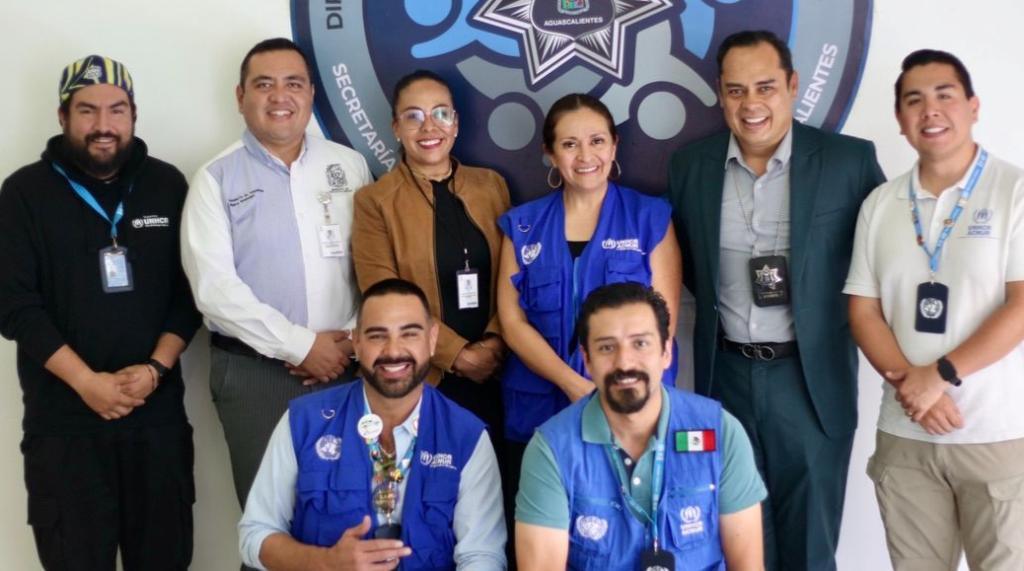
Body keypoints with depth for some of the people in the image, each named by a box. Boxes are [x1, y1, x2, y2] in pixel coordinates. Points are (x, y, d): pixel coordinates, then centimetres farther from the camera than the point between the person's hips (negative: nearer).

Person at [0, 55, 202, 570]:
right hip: (63, 420, -2)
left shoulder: (167, 185, 6)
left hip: (158, 413, 2)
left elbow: (189, 291, 4)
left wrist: (154, 368, -10)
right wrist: (87, 382, -14)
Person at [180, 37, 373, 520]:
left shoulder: (349, 166, 7)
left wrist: (354, 338, -7)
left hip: (345, 365, 2)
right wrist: (301, 346, -14)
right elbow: (213, 286, -11)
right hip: (254, 370, -2)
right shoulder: (217, 178, -2)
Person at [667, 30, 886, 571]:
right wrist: (723, 304, 6)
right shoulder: (690, 165, 1)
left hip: (812, 378, -2)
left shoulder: (849, 160, -8)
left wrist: (834, 311, -4)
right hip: (725, 376, 3)